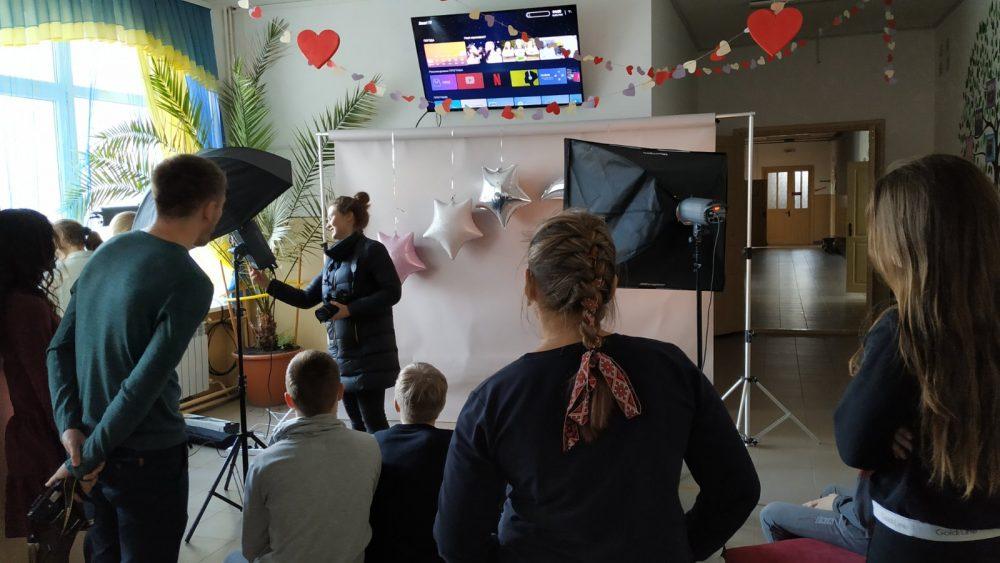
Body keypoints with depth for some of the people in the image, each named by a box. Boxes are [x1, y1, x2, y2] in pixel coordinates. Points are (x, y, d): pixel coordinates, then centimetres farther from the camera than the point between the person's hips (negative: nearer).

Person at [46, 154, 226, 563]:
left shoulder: (108, 252, 2)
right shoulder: (188, 283, -21)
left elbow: (59, 349, 5)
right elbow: (142, 387, -24)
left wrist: (70, 424, 0)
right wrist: (85, 460, -14)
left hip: (92, 451, 7)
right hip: (148, 460, -7)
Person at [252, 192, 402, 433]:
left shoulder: (371, 250, -6)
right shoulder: (333, 259, 16)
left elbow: (392, 292, -14)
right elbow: (306, 299, 18)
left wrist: (349, 309, -19)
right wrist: (268, 284, 11)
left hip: (369, 352, -7)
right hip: (341, 351, 7)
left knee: (372, 420, -7)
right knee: (356, 420, 11)